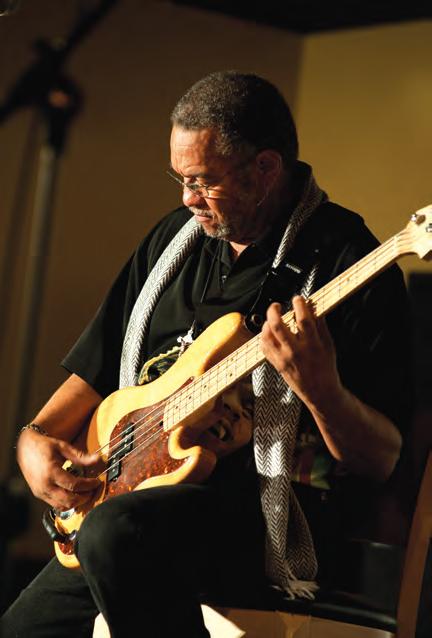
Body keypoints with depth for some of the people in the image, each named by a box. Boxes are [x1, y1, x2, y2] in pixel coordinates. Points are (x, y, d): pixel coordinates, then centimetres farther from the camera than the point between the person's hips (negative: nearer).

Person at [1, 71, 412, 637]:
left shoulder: (347, 261, -11)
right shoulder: (174, 237, 12)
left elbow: (381, 461, -13)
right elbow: (96, 370, 20)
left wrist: (321, 392, -32)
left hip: (274, 514, -7)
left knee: (116, 534, -34)